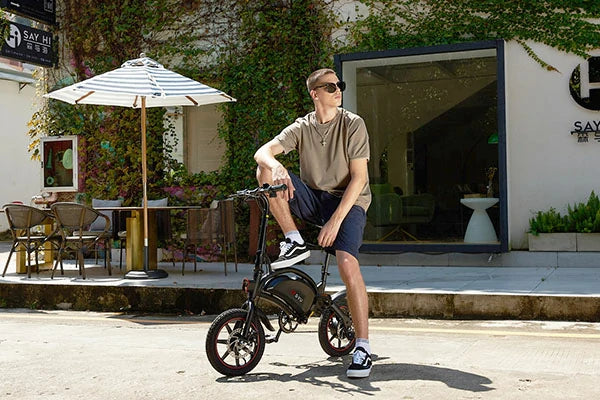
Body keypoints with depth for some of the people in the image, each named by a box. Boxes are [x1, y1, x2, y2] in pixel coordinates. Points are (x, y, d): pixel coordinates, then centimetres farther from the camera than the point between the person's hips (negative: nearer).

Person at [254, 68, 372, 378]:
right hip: (313, 198, 4)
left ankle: (363, 347, -19)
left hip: (348, 201, -4)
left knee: (346, 262, -28)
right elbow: (263, 152, -11)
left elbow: (359, 177, -13)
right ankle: (295, 243, -8)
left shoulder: (353, 124, -7)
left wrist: (336, 220, -21)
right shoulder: (302, 127, 3)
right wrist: (275, 166, -37)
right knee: (265, 172, -17)